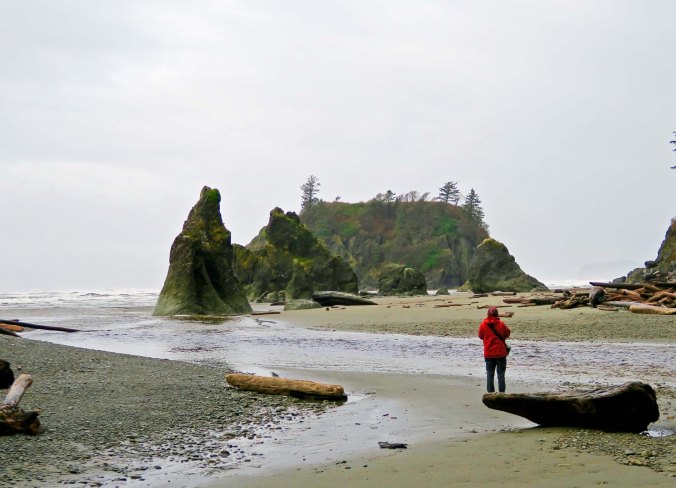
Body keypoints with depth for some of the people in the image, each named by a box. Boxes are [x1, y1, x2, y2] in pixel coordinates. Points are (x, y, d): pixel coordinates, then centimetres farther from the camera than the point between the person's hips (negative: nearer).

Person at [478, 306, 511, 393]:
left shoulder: (483, 325, -7)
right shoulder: (501, 324, -10)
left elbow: (481, 336, 7)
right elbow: (507, 333, 6)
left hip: (488, 354, 1)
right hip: (500, 353, -1)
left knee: (490, 374, 7)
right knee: (501, 374, 5)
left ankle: (490, 393, 6)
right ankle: (501, 393, 3)